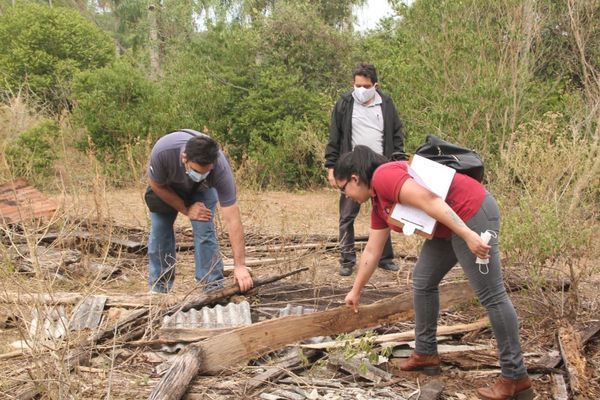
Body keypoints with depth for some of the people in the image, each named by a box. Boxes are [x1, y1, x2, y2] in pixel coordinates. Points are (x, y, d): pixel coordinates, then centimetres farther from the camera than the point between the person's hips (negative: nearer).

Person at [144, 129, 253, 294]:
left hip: (202, 190, -1)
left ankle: (214, 289, -8)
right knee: (159, 231, -5)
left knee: (204, 231, -17)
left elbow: (233, 220, -40)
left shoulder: (221, 168, -41)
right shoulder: (162, 150, -42)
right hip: (166, 187, 1)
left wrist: (240, 265, -42)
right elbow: (156, 185, -20)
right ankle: (158, 290, 9)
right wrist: (185, 209, -19)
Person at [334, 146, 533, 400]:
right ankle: (426, 354, 27)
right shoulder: (378, 203, 17)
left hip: (472, 212, -10)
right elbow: (371, 252, 24)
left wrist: (468, 235, -29)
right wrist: (356, 291, 31)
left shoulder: (383, 176, -13)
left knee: (491, 295, -7)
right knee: (422, 282, 16)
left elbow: (428, 200, -25)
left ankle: (516, 378, 0)